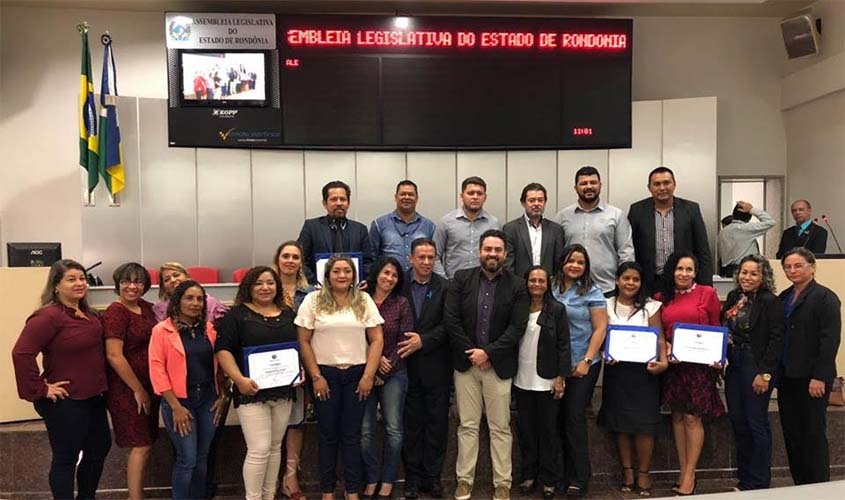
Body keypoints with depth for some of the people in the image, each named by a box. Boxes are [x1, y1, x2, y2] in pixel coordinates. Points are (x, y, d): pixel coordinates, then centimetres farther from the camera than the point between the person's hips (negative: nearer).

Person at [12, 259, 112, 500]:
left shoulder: (89, 315, 8)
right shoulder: (48, 316, -19)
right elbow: (21, 353, -25)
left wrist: (101, 385, 12)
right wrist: (41, 388, -20)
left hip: (93, 397, 9)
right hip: (65, 401, -9)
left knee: (100, 448, 20)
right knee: (66, 458, 5)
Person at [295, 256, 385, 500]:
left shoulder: (364, 301, 4)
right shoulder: (313, 300, -1)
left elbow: (377, 339, 2)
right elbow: (304, 341, -1)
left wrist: (369, 375, -5)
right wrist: (316, 377, -6)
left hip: (357, 375, 1)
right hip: (325, 374, -1)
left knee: (352, 434, 6)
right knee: (328, 434, 7)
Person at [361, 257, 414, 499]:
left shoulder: (401, 303, 0)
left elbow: (405, 341, -3)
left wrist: (384, 372, -6)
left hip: (394, 374, 0)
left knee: (393, 429, 3)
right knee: (365, 430, 2)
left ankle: (388, 480, 17)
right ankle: (371, 479, 18)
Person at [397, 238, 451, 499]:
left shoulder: (445, 287, -2)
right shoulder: (399, 285, 1)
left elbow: (448, 325, -7)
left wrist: (423, 340, -16)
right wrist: (406, 345, -12)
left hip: (436, 367, -1)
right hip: (408, 366, 1)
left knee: (437, 423, 8)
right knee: (410, 424, 9)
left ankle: (433, 476, 21)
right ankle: (413, 476, 22)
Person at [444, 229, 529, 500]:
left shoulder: (517, 285, -1)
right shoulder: (462, 278, 1)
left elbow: (517, 327, -7)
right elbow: (450, 319, -4)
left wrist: (488, 352, -14)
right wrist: (472, 352, -9)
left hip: (499, 364, -1)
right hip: (466, 362, 1)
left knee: (500, 428, 7)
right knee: (467, 425, 9)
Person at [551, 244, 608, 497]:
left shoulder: (592, 292, -3)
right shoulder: (551, 288, 4)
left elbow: (600, 329, -5)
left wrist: (586, 361, -11)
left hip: (582, 365, -3)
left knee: (574, 417, -1)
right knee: (560, 418, 10)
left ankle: (579, 478, 11)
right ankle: (565, 473, 24)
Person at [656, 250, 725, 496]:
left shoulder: (707, 293, -2)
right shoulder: (661, 298, 7)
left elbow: (717, 329, 0)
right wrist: (665, 348, -9)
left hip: (700, 363, -3)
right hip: (672, 363, 4)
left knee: (692, 417, -2)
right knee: (677, 416, 8)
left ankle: (690, 475, 8)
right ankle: (683, 470, 19)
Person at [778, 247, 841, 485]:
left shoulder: (825, 297, -7)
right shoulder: (784, 297, 13)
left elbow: (830, 339, -14)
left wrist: (819, 377, -18)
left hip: (811, 378, -6)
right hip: (787, 376, 6)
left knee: (814, 434, 2)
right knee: (791, 434, 10)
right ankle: (799, 485, 21)